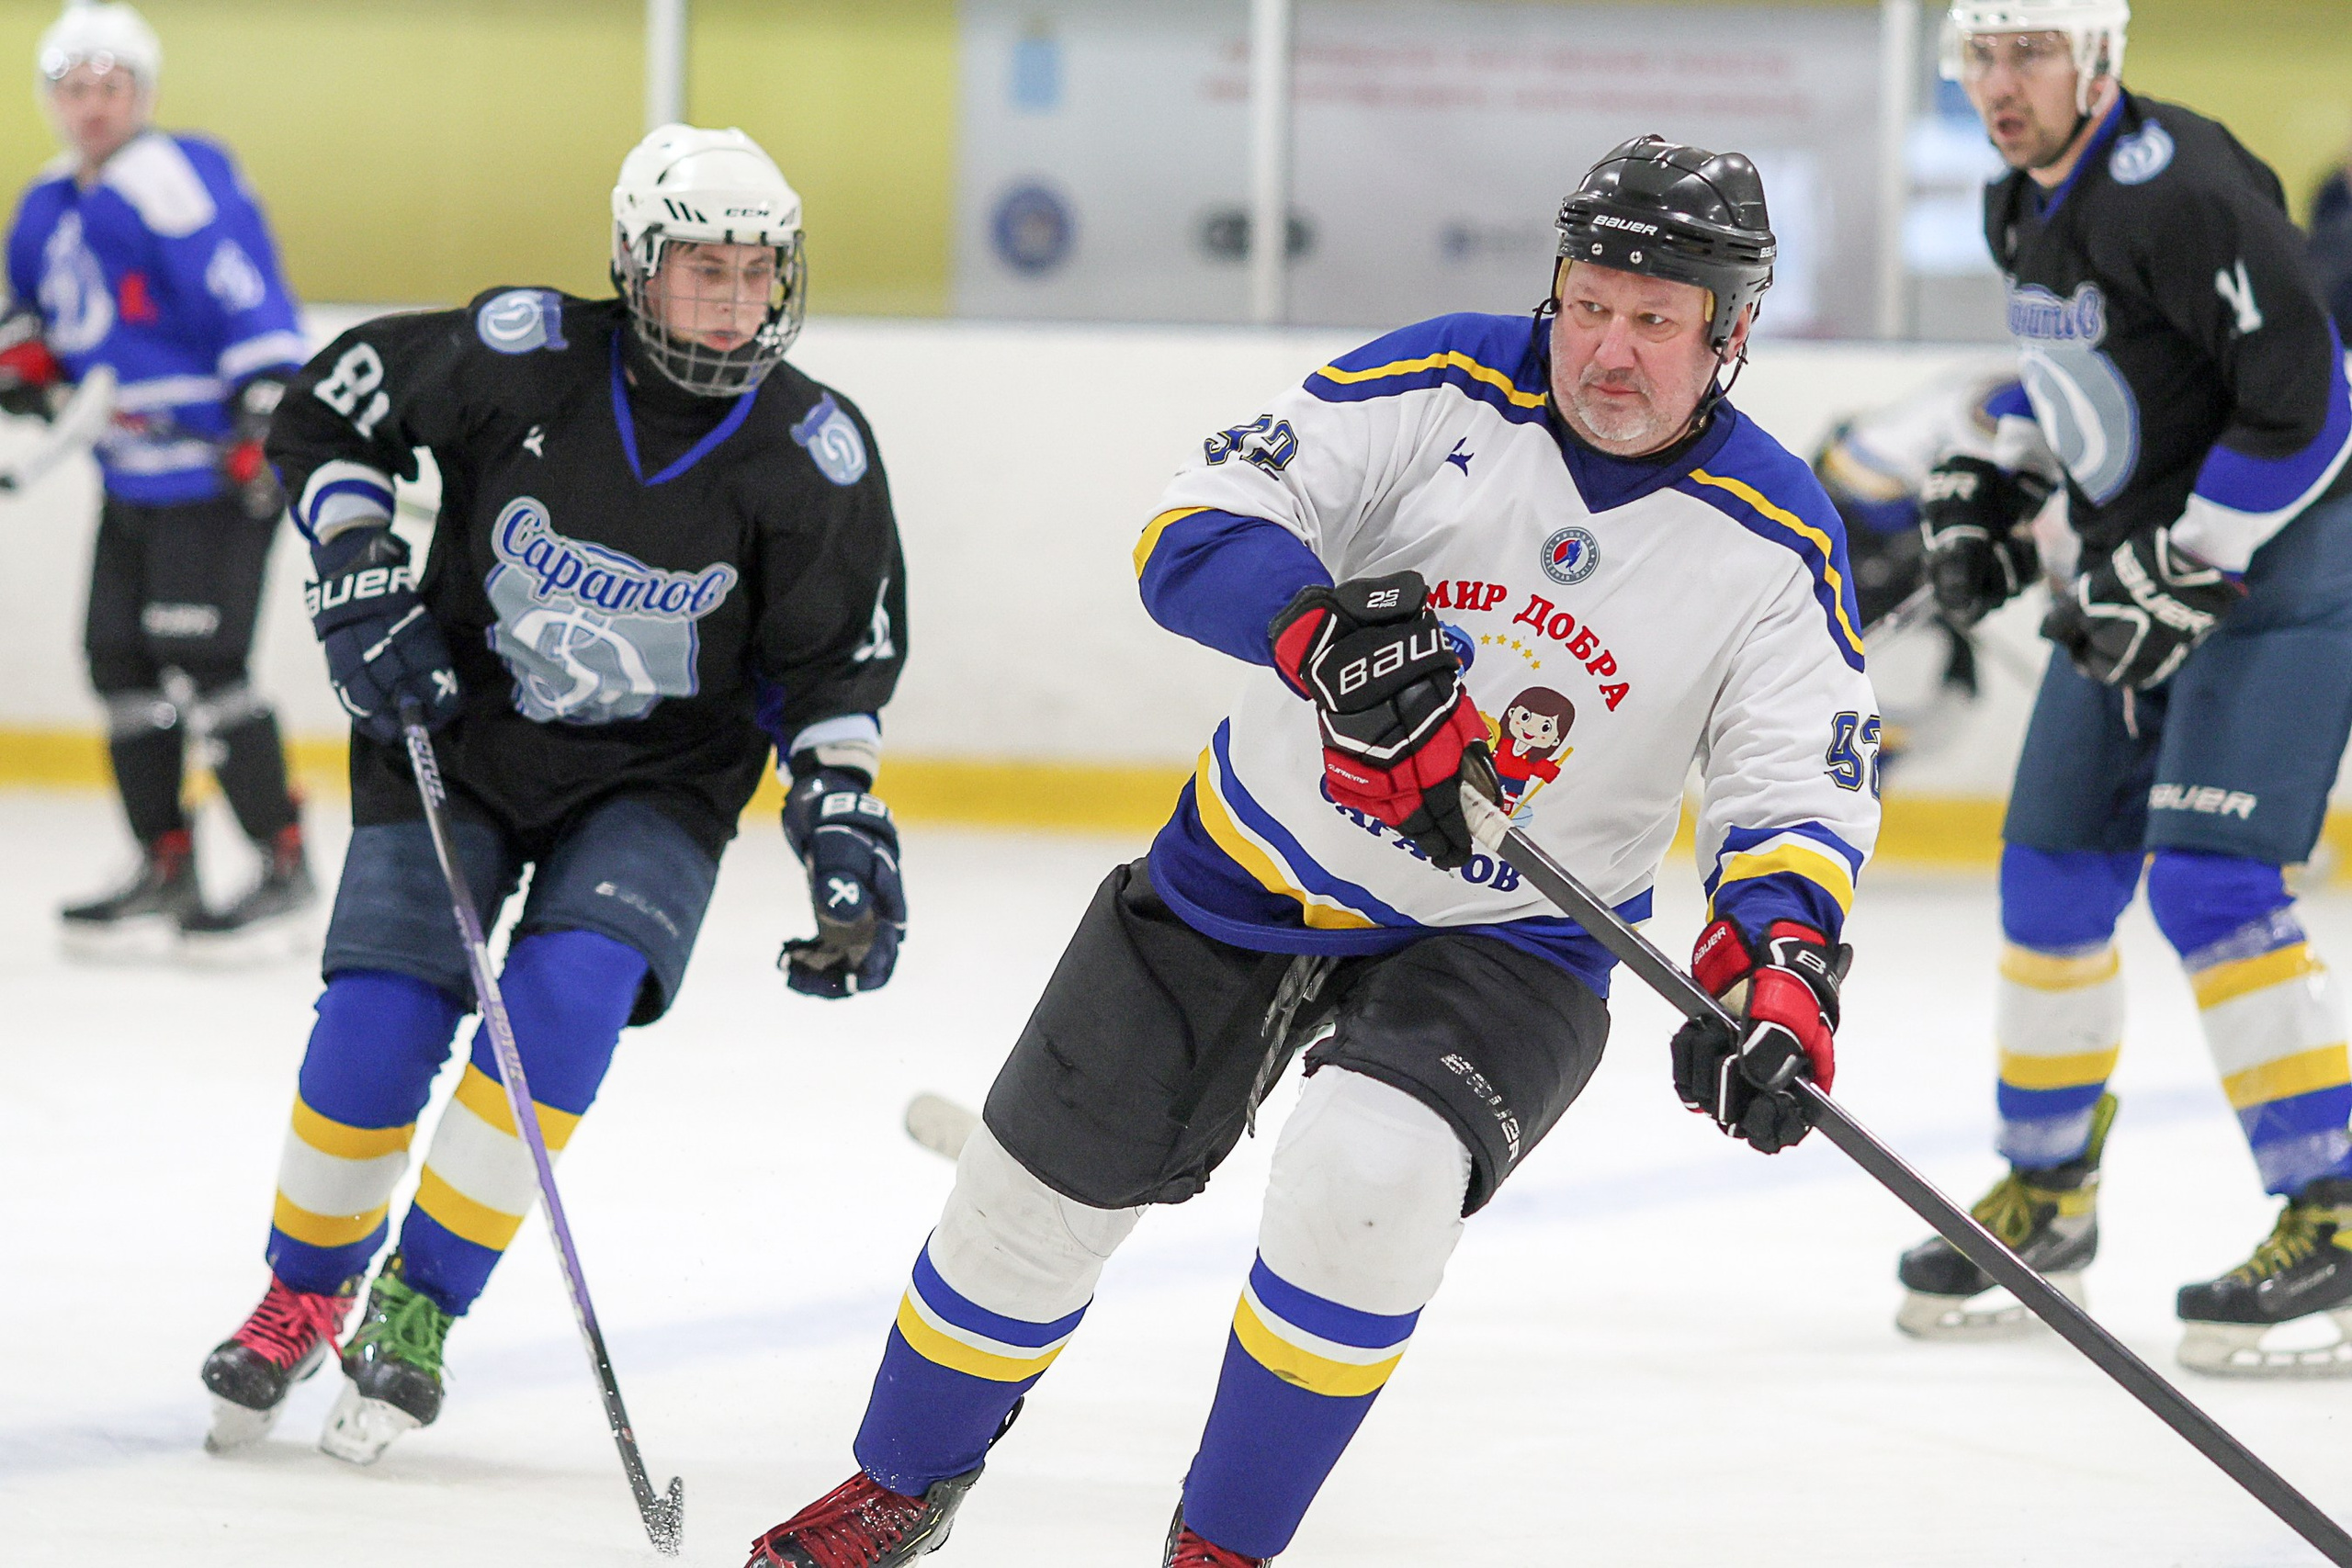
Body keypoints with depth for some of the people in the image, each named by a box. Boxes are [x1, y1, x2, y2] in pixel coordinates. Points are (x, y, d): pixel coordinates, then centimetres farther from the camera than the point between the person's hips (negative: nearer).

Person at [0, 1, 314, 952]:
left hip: (218, 472, -10)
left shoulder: (169, 180, -16)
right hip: (133, 474, 10)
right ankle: (166, 868, 17)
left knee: (199, 660, -13)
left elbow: (246, 296, -23)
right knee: (119, 656, 8)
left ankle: (284, 865, -6)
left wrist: (267, 414, -31)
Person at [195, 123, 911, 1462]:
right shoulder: (522, 358, -19)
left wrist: (841, 816, -15)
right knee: (381, 1023, -11)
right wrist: (361, 583, -12)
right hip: (456, 728, 0)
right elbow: (330, 410, -3)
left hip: (659, 779, 0)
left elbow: (834, 663, -3)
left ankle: (421, 1309, -7)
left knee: (568, 999, -23)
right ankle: (305, 1294, 16)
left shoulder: (812, 451, -15)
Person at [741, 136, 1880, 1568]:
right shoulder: (1443, 390, -13)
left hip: (1503, 943, -2)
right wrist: (1325, 631, -40)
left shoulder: (1775, 542, -12)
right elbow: (1199, 533, -20)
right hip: (1252, 870, 2)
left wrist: (1781, 966, -35)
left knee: (1370, 1176, -30)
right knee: (1045, 1181, 8)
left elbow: (1804, 794, -15)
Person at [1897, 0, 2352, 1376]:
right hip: (2140, 562, 9)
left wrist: (2183, 574, -23)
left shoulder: (2179, 187, -22)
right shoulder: (2029, 205, 7)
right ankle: (2049, 1196, 27)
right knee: (2054, 878, 11)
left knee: (2210, 882, -19)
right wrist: (1986, 489, 15)